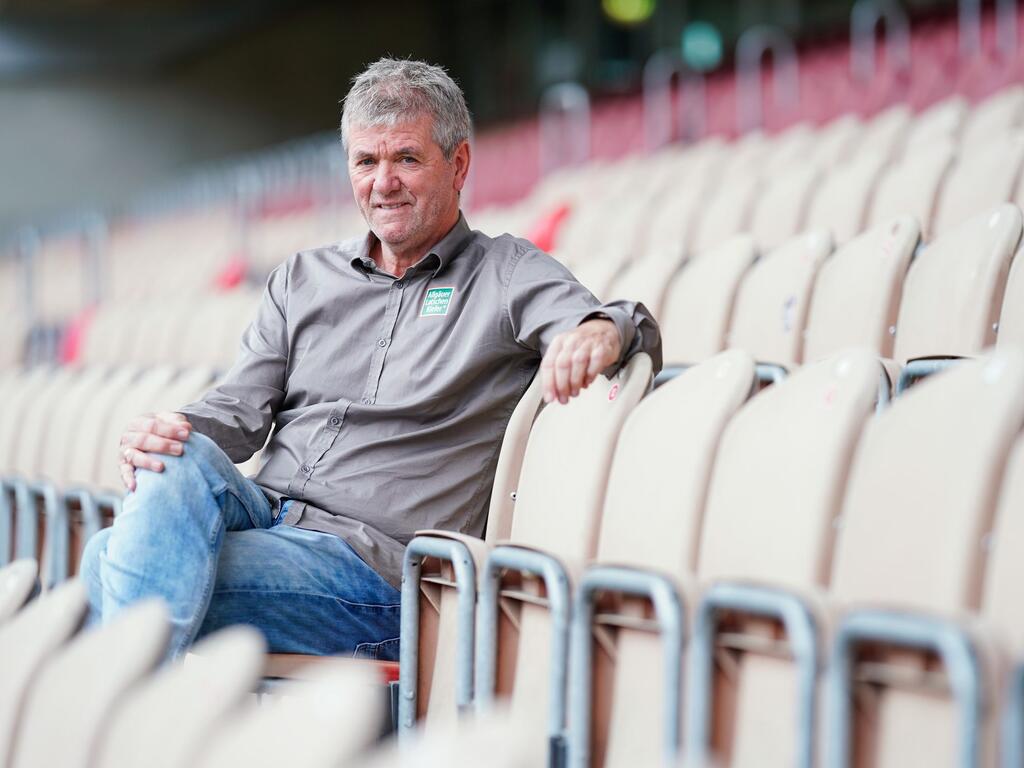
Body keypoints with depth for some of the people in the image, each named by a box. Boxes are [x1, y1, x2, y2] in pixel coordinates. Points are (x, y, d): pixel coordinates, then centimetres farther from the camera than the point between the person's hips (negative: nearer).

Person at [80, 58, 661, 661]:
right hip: (264, 515, 5)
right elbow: (238, 409, 16)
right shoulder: (304, 278, 23)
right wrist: (163, 434, -9)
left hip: (376, 560, -5)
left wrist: (602, 332, -35)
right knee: (182, 458, -31)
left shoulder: (508, 273, 9)